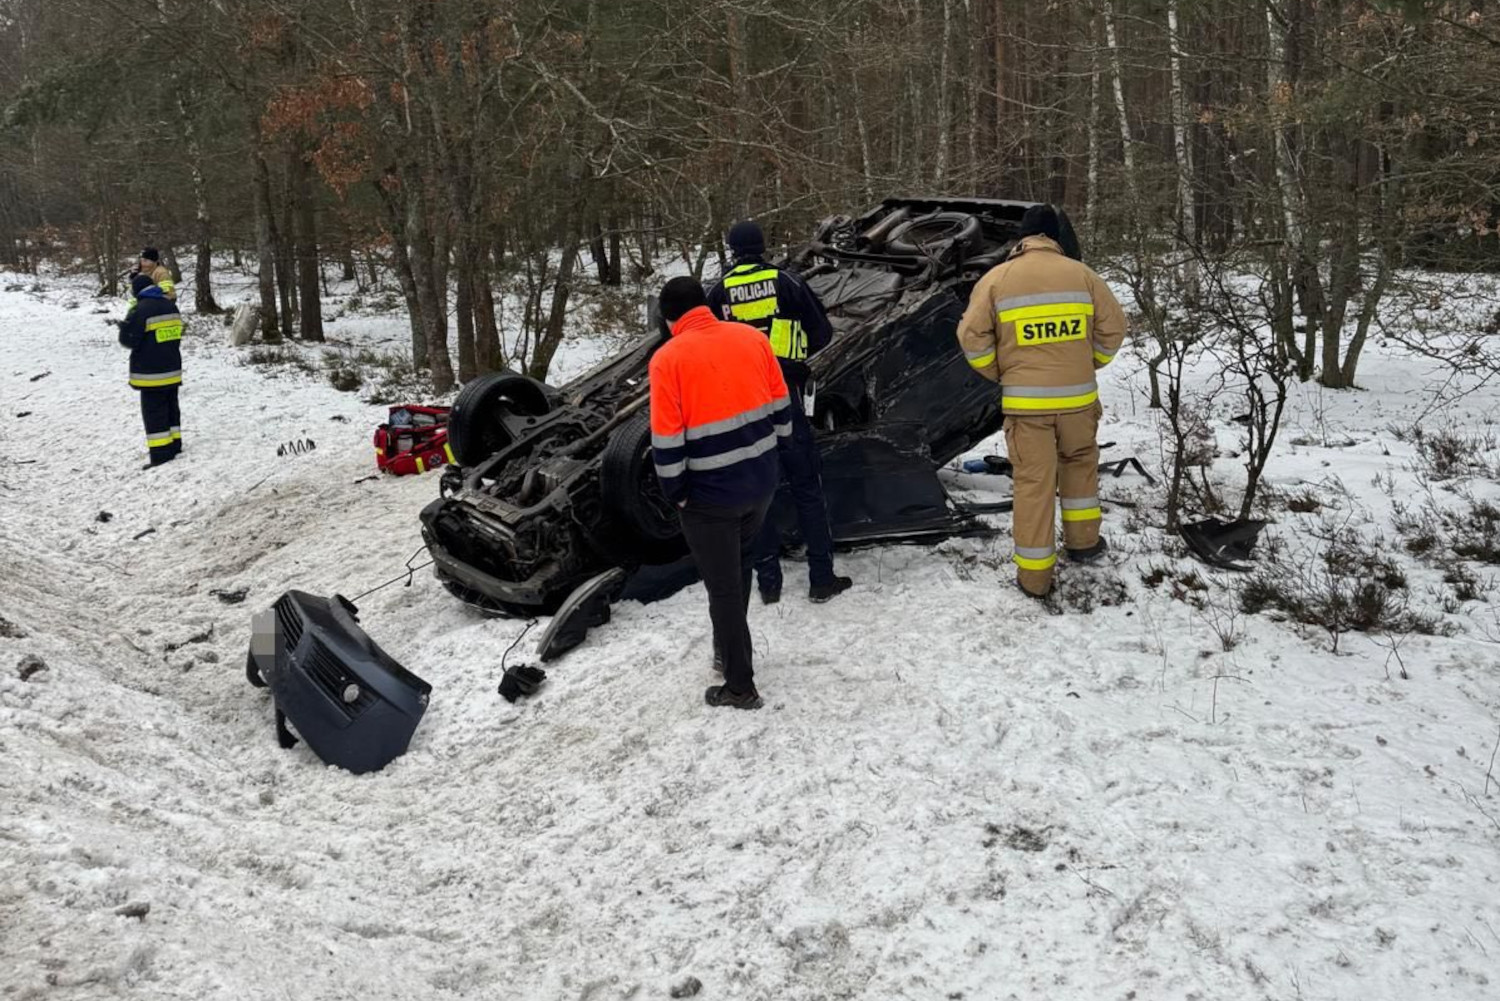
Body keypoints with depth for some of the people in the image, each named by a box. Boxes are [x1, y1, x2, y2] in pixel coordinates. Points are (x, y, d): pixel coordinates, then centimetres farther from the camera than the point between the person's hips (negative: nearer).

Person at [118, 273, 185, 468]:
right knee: (171, 407, 17)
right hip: (172, 369, 7)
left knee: (154, 411, -4)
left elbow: (128, 340, -13)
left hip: (151, 373, -7)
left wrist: (124, 325, 4)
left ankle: (161, 453, -6)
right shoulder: (170, 306, 8)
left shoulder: (140, 310, -16)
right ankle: (174, 444, 23)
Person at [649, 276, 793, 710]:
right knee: (738, 566, 27)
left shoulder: (667, 359, -14)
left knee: (723, 586, 8)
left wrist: (675, 491, -1)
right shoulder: (752, 337, -1)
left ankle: (740, 685, 18)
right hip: (761, 482, 5)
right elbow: (780, 406, 5)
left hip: (709, 495, -5)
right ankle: (731, 649, 41)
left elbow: (667, 439, -14)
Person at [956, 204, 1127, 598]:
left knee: (1033, 481, 4)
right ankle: (1083, 541, 33)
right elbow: (1113, 326, 4)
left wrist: (999, 374, 9)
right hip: (1077, 396, 1)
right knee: (1080, 461, 26)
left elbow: (972, 336, -6)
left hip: (1025, 401, -1)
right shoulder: (1081, 273, 1)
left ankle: (1034, 575, 8)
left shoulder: (997, 278, -2)